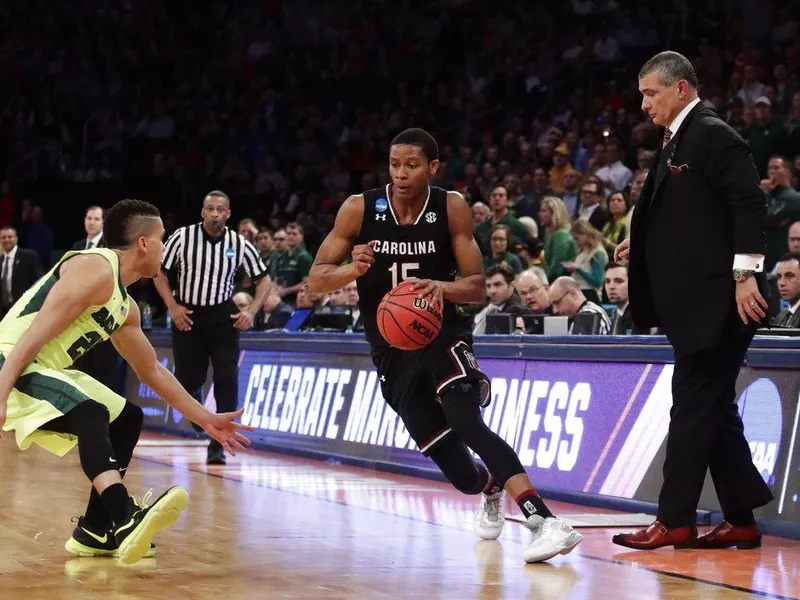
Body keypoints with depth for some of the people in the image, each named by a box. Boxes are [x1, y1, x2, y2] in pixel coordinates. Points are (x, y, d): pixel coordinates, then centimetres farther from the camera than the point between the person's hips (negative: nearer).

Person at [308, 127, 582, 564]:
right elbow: (315, 281, -4)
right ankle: (490, 492, 39)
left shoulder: (452, 209, -8)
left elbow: (477, 287, -6)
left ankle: (545, 523, -39)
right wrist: (353, 269, -26)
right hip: (392, 350, 1)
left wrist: (443, 287, -28)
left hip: (443, 334, -1)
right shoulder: (359, 210, -8)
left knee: (467, 422, -31)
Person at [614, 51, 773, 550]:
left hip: (715, 300, -10)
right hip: (693, 303, 10)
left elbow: (749, 204, -19)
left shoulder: (713, 135, -11)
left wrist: (745, 274, -23)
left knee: (694, 406, -6)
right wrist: (645, 247, 17)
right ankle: (741, 519, 15)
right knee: (713, 408, 11)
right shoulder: (679, 141, 18)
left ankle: (675, 521, -1)